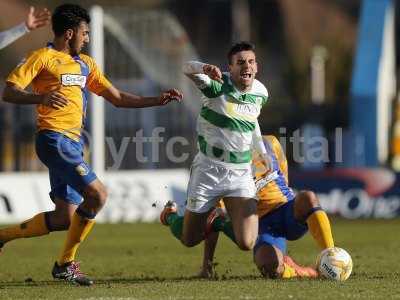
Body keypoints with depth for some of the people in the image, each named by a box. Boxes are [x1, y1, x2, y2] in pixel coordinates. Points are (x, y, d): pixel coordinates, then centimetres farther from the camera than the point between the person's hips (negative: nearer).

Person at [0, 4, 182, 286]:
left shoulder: (85, 64, 21)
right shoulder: (43, 58, -3)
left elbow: (118, 98, 24)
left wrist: (159, 100, 16)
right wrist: (42, 97, -29)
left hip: (73, 144, 9)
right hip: (55, 139, -9)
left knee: (64, 218, 4)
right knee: (97, 194, -18)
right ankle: (66, 263, -6)